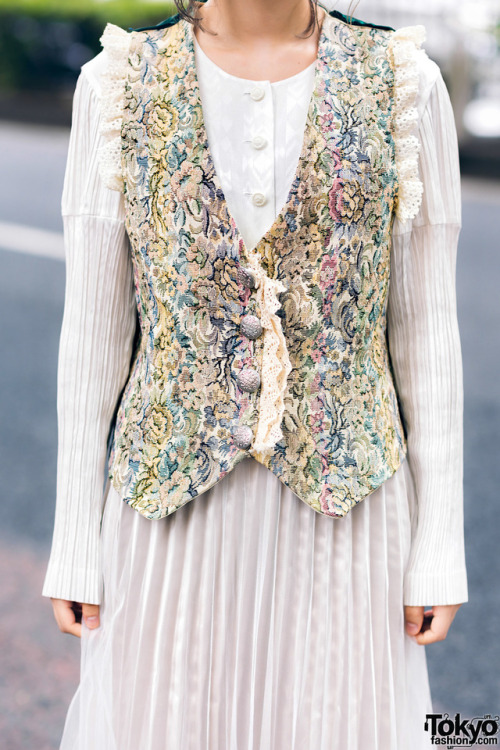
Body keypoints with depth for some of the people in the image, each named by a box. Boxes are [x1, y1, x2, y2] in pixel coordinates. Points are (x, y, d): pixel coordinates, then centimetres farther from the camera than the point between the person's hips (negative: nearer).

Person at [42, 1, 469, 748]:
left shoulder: (404, 84, -2)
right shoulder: (119, 83, -1)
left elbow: (426, 331, -1)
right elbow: (92, 330, 0)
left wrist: (440, 547, -1)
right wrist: (75, 546, 1)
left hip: (339, 503, 0)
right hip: (173, 497, 0)